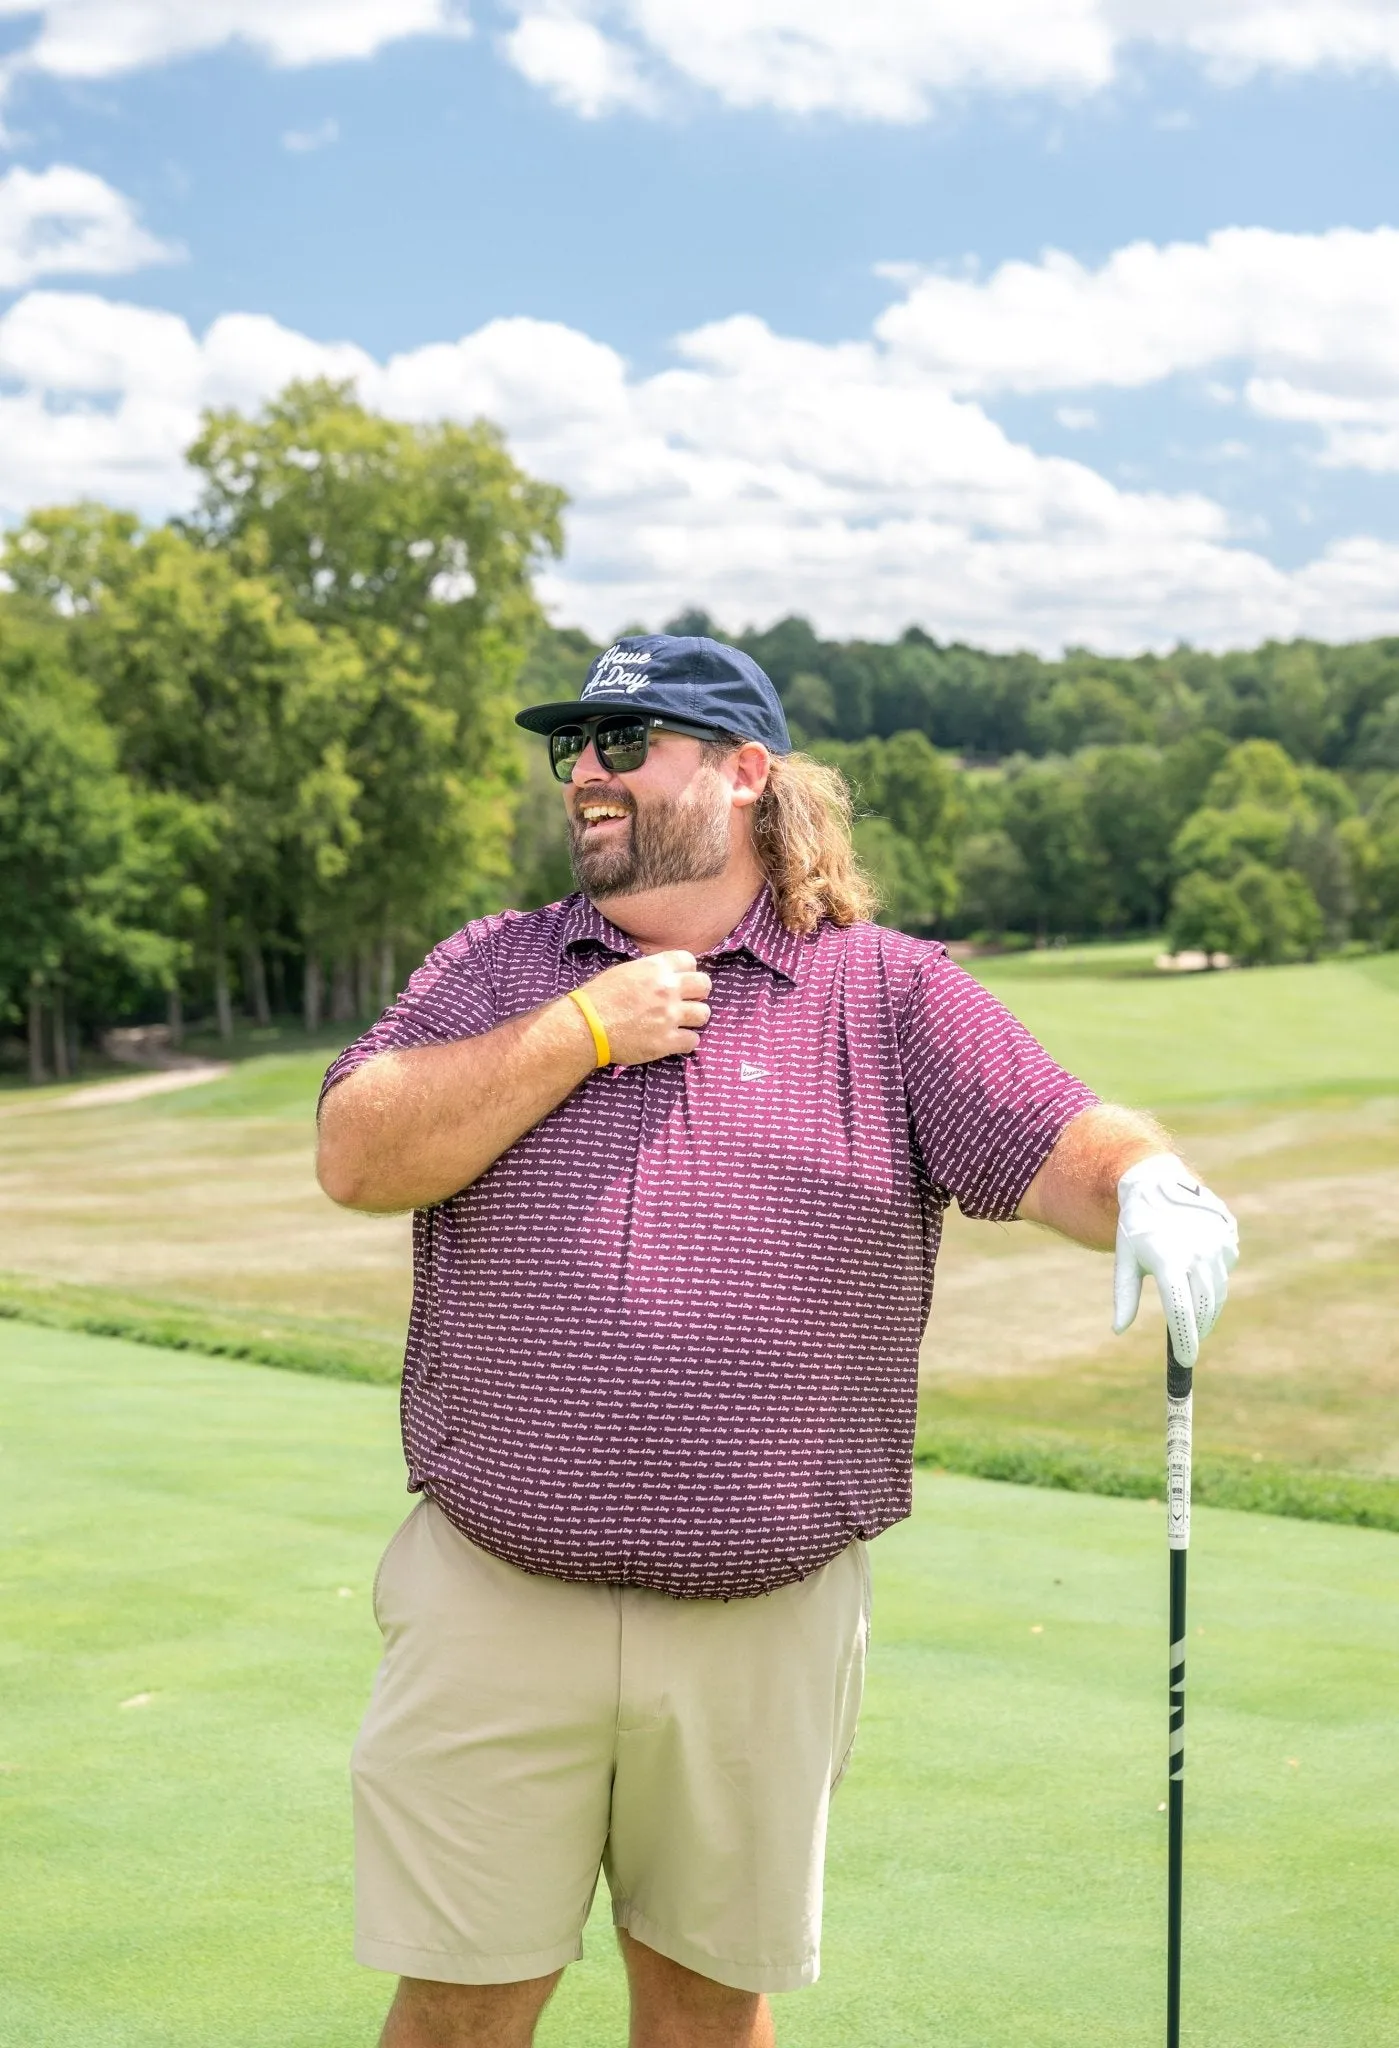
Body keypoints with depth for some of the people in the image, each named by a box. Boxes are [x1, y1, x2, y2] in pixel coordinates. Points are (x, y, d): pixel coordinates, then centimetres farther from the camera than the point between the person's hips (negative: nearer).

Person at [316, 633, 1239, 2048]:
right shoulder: (492, 969, 7)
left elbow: (1060, 1147, -7)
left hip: (768, 1624, 0)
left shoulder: (892, 994, 3)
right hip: (493, 1603, 1)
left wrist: (1152, 1184, -30)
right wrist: (587, 1030, -9)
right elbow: (357, 1157, -6)